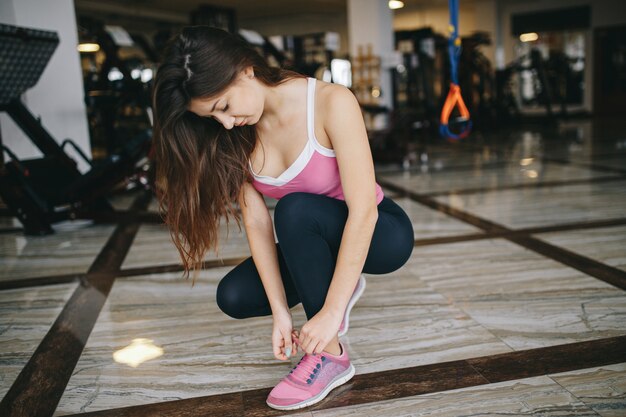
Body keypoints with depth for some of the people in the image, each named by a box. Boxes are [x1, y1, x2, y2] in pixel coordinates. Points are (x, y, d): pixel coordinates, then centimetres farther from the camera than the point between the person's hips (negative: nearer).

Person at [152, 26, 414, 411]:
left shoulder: (331, 103, -28)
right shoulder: (235, 136, -12)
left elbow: (363, 211, -32)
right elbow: (257, 222, -14)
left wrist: (332, 312, -34)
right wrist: (281, 310, -19)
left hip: (379, 232, -5)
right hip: (315, 241, 5)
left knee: (295, 210, -34)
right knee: (234, 296, -11)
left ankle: (331, 355, -18)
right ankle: (333, 282, 12)